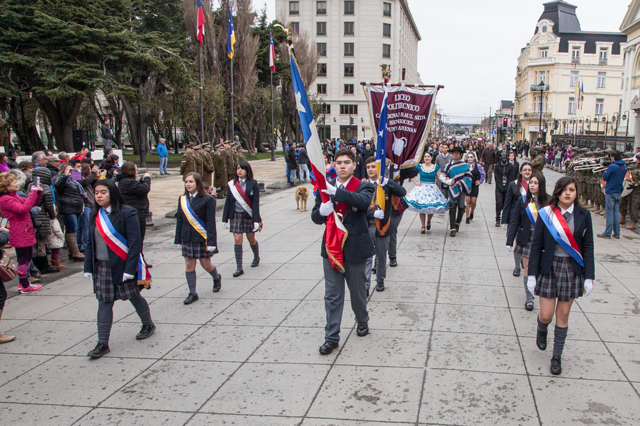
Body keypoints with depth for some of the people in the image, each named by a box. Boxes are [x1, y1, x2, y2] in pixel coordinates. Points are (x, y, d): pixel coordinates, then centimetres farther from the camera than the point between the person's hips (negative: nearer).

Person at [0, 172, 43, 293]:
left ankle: (24, 283, 29)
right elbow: (23, 208, -29)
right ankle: (25, 286, 9)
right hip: (20, 235, -10)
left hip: (26, 232, 10)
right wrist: (33, 193, -26)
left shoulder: (14, 195, 14)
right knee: (23, 259, -1)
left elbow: (29, 203, 19)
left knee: (28, 257, 18)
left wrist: (38, 193, 3)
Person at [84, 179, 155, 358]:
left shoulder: (126, 213, -12)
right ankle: (103, 343, 9)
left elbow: (135, 242, -15)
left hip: (123, 265, -5)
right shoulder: (95, 215, 6)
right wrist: (88, 267, 6)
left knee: (134, 297, 11)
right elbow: (90, 243, 11)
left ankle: (148, 324, 36)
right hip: (102, 267, 5)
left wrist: (129, 268, -20)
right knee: (104, 303, 4)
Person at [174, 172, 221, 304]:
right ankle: (192, 293, 15)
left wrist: (211, 242, -15)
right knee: (189, 265, 5)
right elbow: (180, 221, 9)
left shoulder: (207, 199, -10)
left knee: (206, 264, 6)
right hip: (187, 238, 4)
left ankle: (217, 278, 38)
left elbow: (210, 222, -11)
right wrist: (178, 240, 7)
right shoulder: (182, 199, 5)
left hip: (202, 238, -4)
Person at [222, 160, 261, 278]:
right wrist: (225, 218, 2)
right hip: (236, 215, 2)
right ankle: (239, 268, 0)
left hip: (249, 215, -2)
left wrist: (256, 220, -13)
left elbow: (255, 203, -8)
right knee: (237, 240, -4)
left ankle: (256, 257, 41)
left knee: (251, 239, 11)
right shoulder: (232, 184, 1)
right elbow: (228, 201, 4)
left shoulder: (253, 184, -6)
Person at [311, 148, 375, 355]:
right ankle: (331, 337, 13)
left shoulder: (363, 187, -6)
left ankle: (362, 322, 42)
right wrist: (321, 211, -20)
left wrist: (336, 192, -40)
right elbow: (315, 217, 4)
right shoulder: (325, 188, 5)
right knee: (332, 295, 5)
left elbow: (364, 200, -30)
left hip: (355, 248, -2)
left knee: (358, 291, 15)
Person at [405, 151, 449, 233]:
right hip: (421, 188, 0)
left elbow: (440, 178, 3)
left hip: (432, 189, 0)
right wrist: (415, 183, 1)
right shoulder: (419, 166, 1)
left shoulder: (436, 167, 3)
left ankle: (429, 221, 29)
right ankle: (423, 226, 13)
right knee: (421, 208, 0)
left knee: (432, 207, -2)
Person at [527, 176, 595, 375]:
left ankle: (557, 357, 22)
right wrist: (532, 274, -6)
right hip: (548, 268, -1)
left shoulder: (583, 215, -2)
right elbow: (536, 245, -4)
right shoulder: (546, 214, -6)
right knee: (546, 315, 0)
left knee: (563, 316, 8)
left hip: (572, 269, 1)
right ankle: (542, 330, 37)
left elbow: (587, 247, 1)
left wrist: (589, 277, -3)